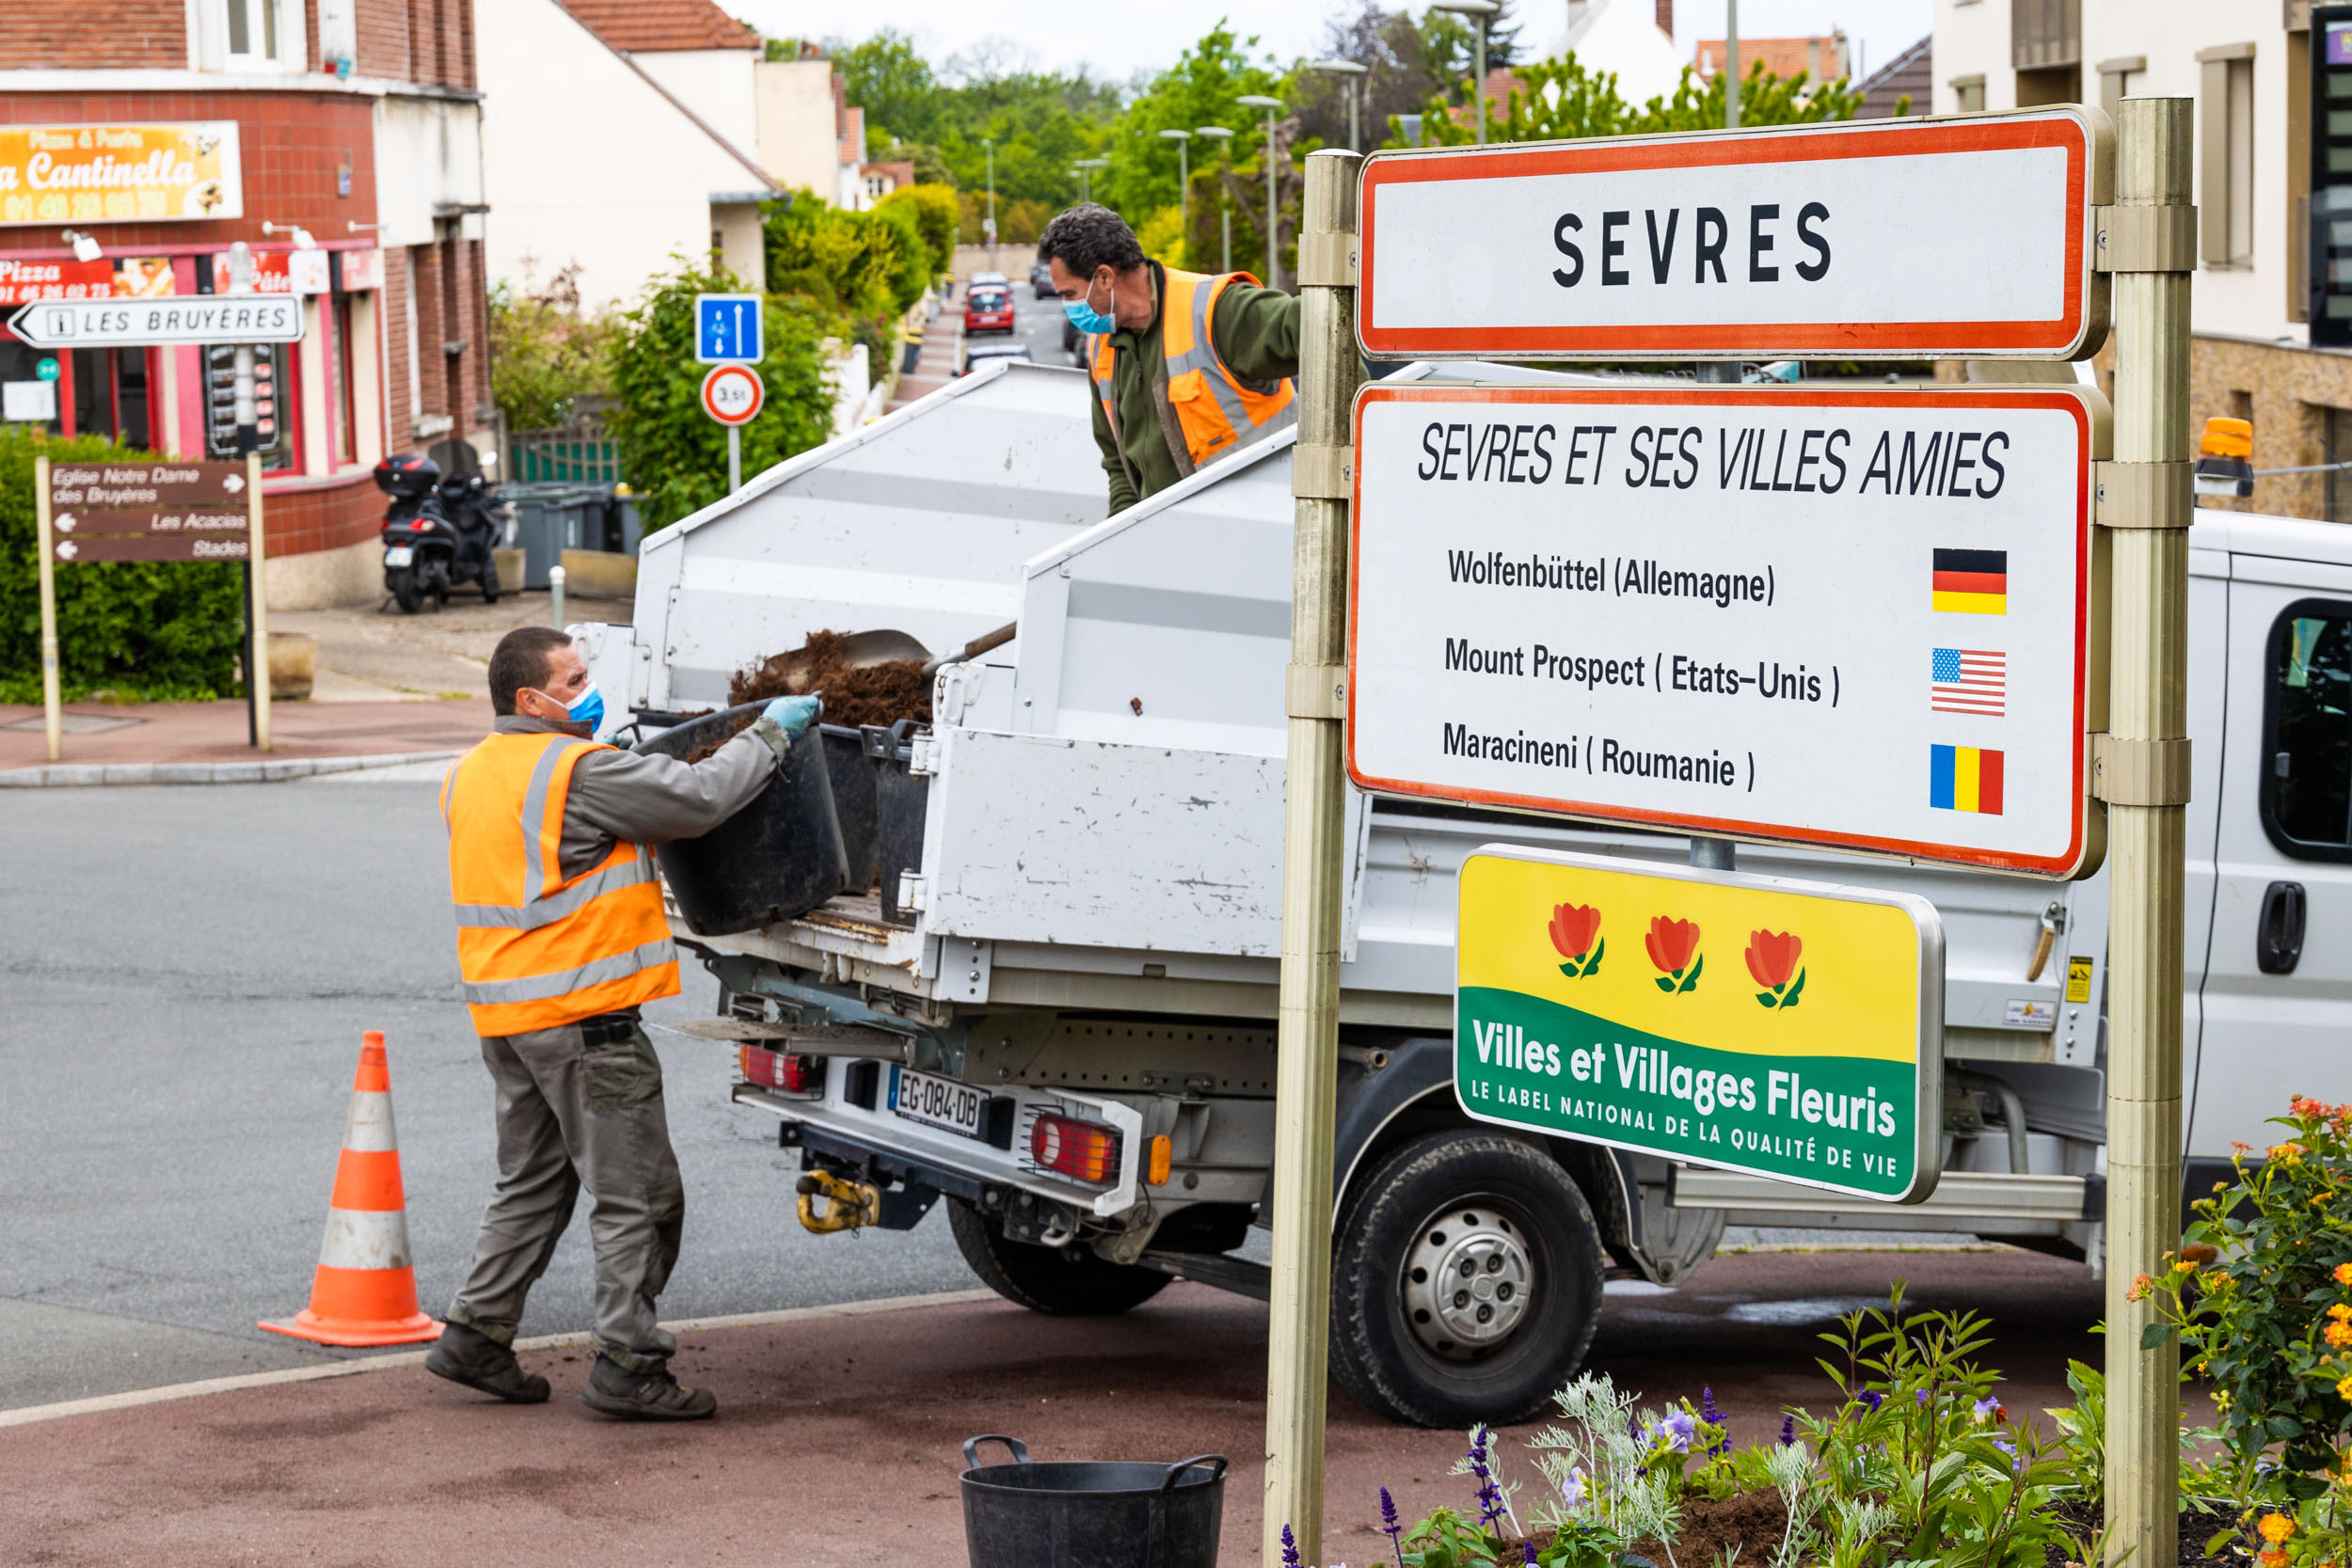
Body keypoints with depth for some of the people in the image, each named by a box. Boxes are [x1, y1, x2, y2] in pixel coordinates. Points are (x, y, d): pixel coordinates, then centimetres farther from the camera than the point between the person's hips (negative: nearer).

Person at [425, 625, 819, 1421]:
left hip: (507, 1014, 9)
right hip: (583, 1015, -9)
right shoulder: (579, 772, -16)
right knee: (636, 1193, -2)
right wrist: (770, 733, -3)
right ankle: (626, 1363, -2)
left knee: (532, 1184, 21)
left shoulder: (471, 774, 12)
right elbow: (700, 798, -16)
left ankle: (476, 1336, 20)